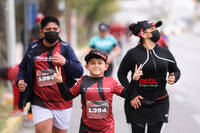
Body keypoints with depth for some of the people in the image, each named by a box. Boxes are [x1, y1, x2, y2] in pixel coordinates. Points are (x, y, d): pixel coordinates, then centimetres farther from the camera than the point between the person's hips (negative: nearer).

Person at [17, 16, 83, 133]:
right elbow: (23, 68, 20)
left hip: (62, 102, 0)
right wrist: (20, 81, -1)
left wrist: (65, 62, -26)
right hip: (40, 102, 0)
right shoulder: (33, 48, 5)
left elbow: (79, 72, -7)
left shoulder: (65, 48, 0)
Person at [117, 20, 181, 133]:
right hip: (137, 102, -3)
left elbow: (176, 71, 15)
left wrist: (174, 78, -9)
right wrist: (131, 95, -8)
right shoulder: (133, 54, -6)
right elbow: (121, 74, 1)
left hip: (159, 102, 3)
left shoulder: (165, 53, 4)